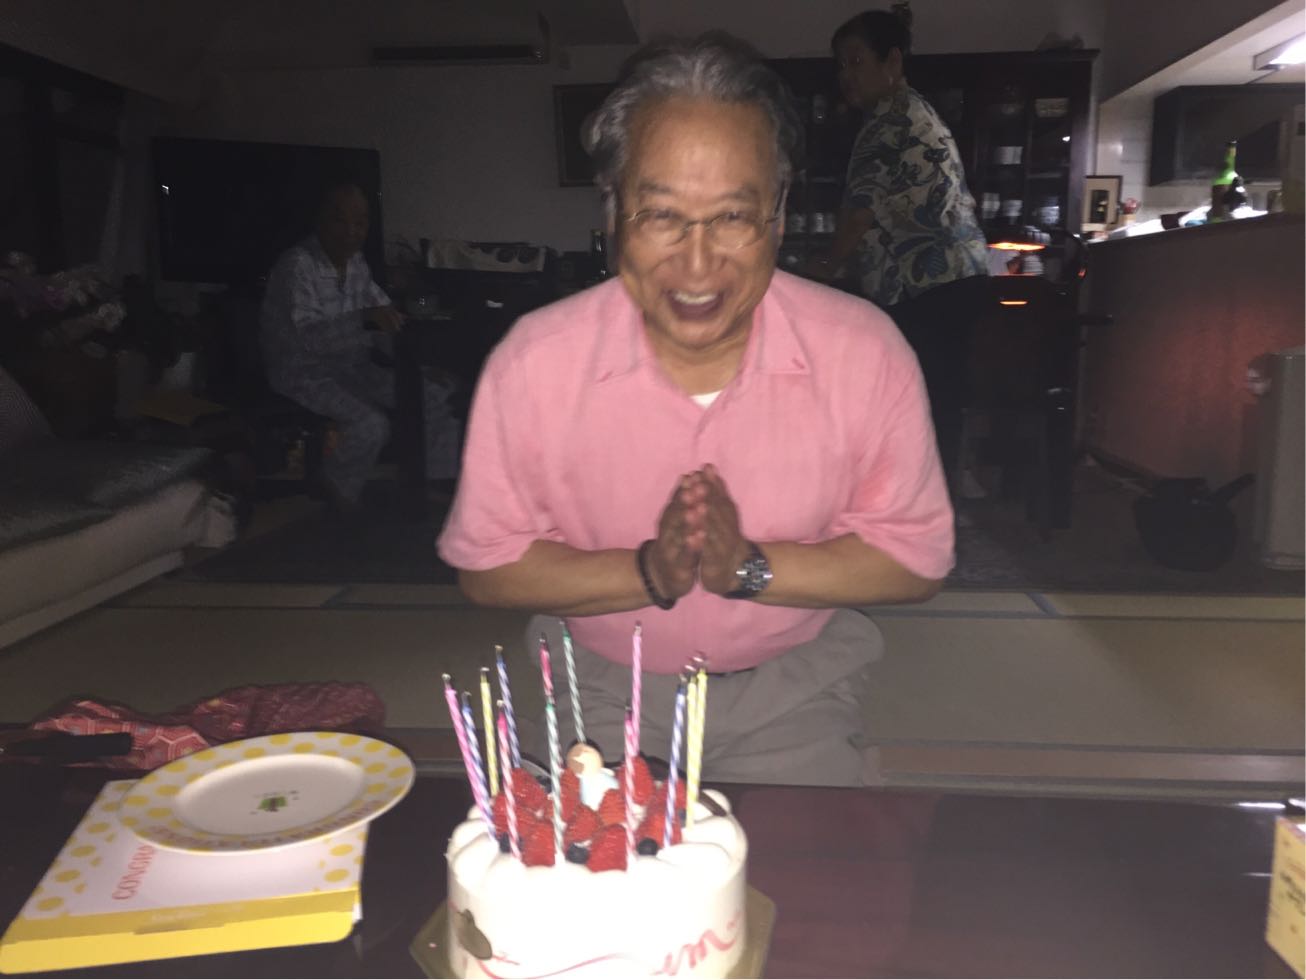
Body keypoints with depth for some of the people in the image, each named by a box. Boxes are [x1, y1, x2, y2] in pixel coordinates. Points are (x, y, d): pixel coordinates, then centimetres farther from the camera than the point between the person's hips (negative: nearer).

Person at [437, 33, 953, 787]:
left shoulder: (866, 352, -15)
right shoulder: (532, 361, -16)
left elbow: (917, 559, -8)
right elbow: (485, 567, -9)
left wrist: (749, 565, -22)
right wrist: (648, 571, -23)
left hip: (797, 685, 1)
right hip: (601, 683, 0)